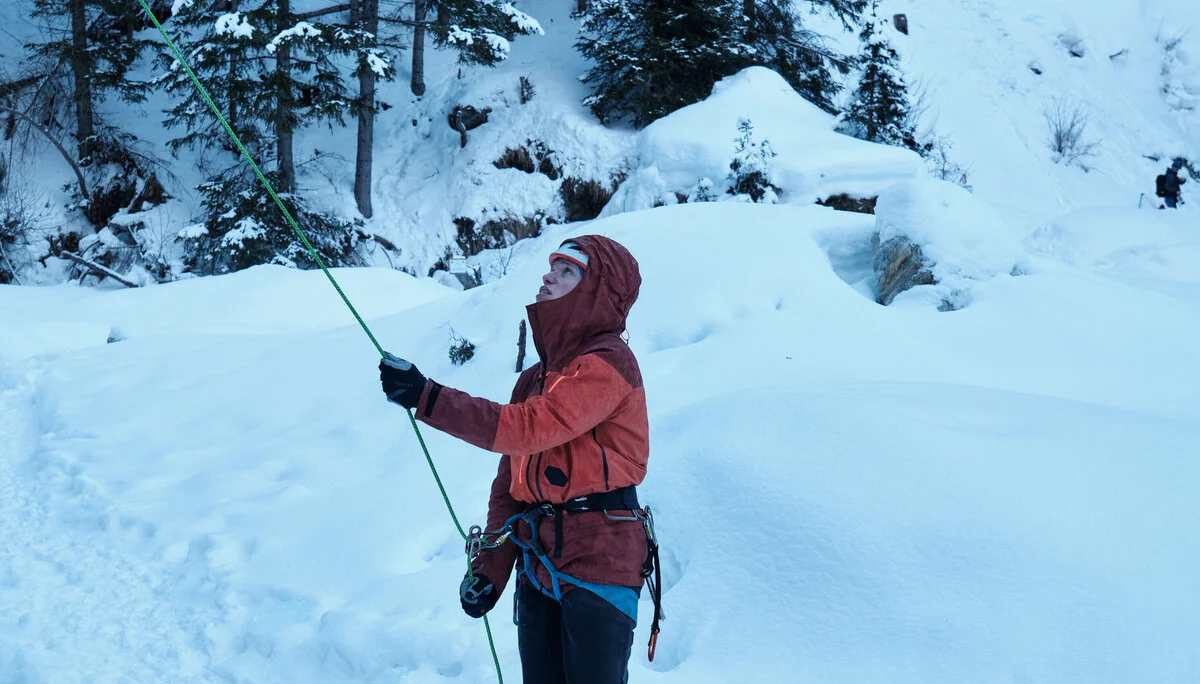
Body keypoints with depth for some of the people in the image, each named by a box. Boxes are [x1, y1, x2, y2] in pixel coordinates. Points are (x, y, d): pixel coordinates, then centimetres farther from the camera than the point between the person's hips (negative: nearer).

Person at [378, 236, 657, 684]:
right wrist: (490, 568, 8)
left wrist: (426, 398, -22)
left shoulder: (608, 363, -9)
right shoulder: (536, 377, 18)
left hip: (599, 562, -8)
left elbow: (528, 429, -22)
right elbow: (509, 485, 17)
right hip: (539, 570, 8)